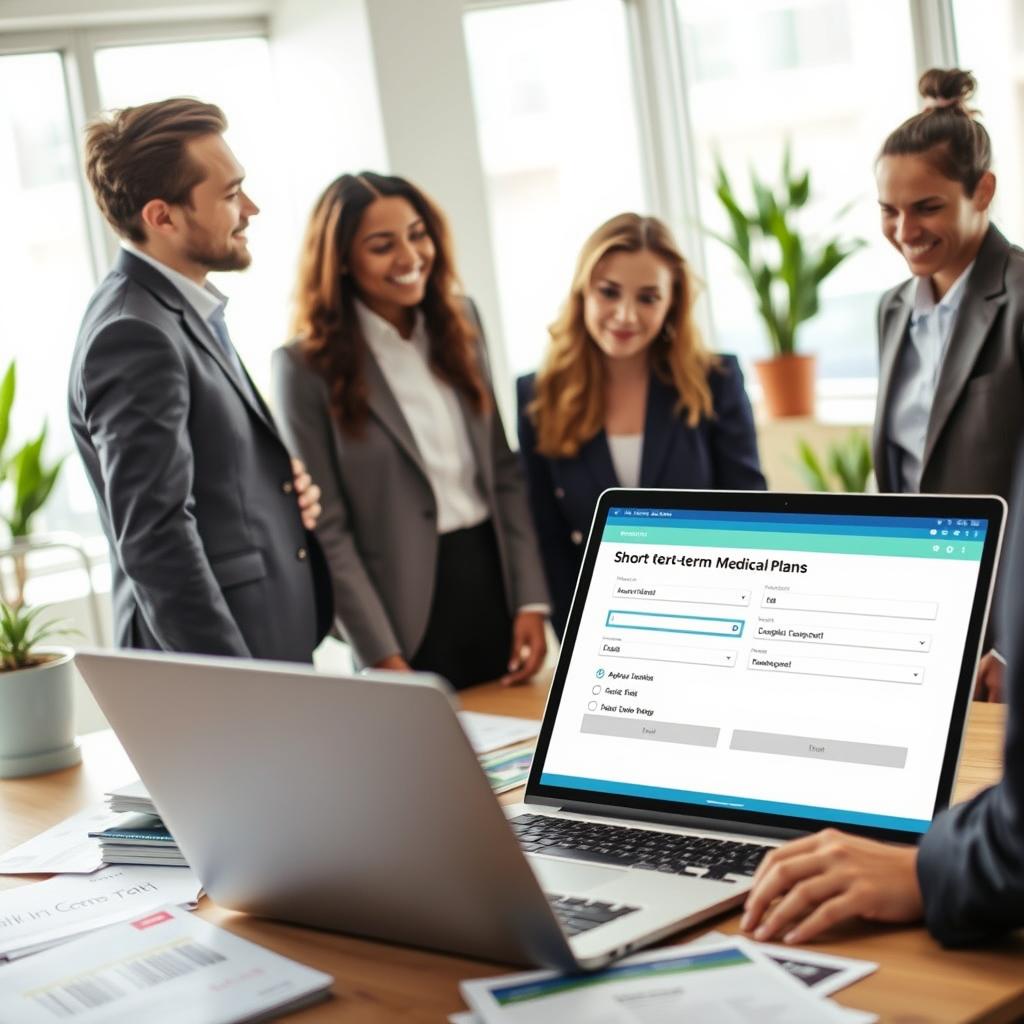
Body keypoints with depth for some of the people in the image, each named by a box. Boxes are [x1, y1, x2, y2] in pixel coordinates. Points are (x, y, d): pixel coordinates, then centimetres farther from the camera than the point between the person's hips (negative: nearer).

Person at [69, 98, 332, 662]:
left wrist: (287, 486, 3)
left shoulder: (184, 313, 11)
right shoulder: (133, 337, -19)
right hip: (213, 662, -9)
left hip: (272, 642, 9)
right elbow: (155, 540, -23)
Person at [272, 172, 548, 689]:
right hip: (409, 612, -5)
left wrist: (531, 600, 2)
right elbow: (327, 530, -10)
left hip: (492, 583, 5)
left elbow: (503, 471, 9)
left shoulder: (460, 322, 6)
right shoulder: (307, 365, -9)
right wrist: (384, 659, -14)